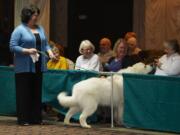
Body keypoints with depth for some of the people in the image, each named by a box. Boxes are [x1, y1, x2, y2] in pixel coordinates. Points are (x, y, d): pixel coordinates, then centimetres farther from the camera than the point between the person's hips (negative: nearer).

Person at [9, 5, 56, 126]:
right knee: (24, 93, -4)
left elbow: (45, 44, 17)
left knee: (37, 93, 8)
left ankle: (36, 118, 14)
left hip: (38, 66, 6)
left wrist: (50, 52, -2)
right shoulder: (19, 30, -7)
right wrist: (27, 51, -21)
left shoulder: (40, 29, 13)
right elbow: (13, 47, -11)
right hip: (24, 67, -6)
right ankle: (23, 119, 0)